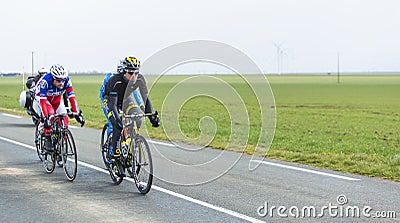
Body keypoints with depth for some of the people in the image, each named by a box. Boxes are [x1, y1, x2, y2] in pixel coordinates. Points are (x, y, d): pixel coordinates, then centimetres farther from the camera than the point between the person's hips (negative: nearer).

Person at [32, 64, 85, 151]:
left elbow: (72, 98, -26)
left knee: (64, 119, -16)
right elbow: (42, 101, -39)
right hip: (41, 99, -4)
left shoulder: (67, 80, -28)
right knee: (50, 114, -32)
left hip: (56, 100, 4)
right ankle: (47, 140, -18)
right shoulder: (45, 81, -38)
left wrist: (76, 113, -32)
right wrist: (45, 117, -46)